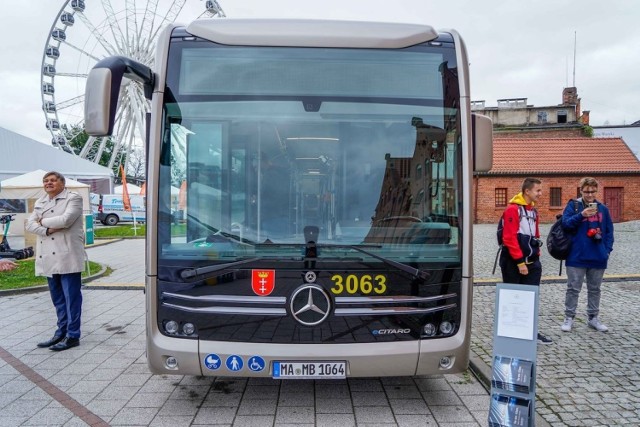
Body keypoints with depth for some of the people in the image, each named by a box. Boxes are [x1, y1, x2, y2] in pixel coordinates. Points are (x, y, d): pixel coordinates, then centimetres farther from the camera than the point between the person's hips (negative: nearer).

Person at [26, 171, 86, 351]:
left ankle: (72, 336, 2)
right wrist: (47, 229, -10)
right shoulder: (40, 202, 18)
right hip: (49, 257, 7)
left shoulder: (73, 198, -2)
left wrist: (43, 221, -1)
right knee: (57, 298, 12)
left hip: (68, 256, -7)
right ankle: (61, 332, 21)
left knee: (71, 296, -3)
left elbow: (65, 220, -16)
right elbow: (30, 224, 8)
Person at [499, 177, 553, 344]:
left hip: (531, 262, 8)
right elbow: (509, 238, -20)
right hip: (513, 263, -8)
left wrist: (536, 256, 13)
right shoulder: (513, 209, -14)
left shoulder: (533, 211, 13)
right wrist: (520, 262, -20)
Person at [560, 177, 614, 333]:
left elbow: (609, 231, 10)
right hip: (577, 256, -3)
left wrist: (607, 249, 1)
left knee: (594, 289, 14)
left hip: (598, 257, 4)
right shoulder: (573, 206, -2)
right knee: (573, 289, 3)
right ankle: (569, 317, 13)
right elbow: (565, 223, -13)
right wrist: (581, 215, -26)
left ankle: (593, 318, 26)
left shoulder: (602, 209, 8)